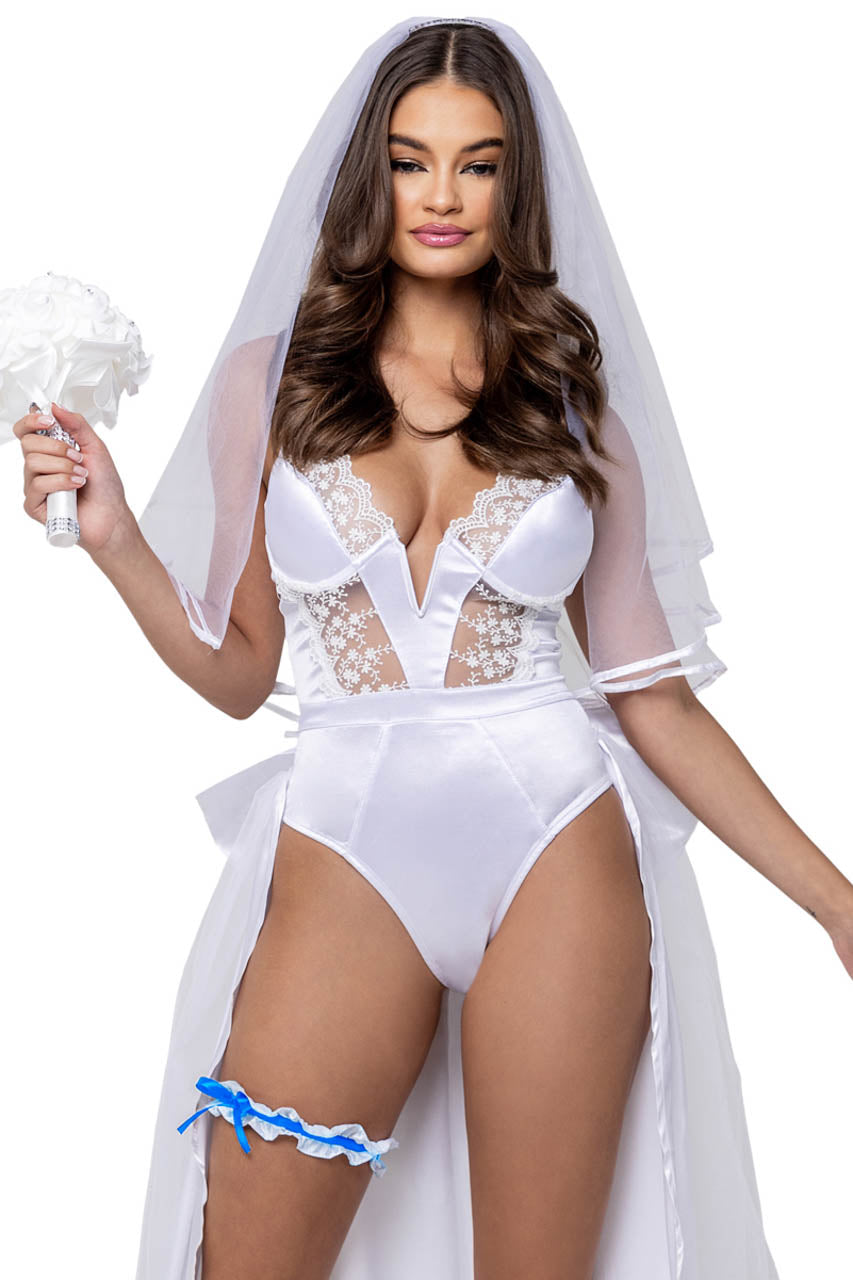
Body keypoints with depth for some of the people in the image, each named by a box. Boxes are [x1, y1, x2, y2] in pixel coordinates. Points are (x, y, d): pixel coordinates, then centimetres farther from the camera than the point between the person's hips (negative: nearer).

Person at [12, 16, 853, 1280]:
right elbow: (238, 671, 8)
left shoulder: (572, 396, 6)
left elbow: (650, 690, 6)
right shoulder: (272, 380, 6)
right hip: (347, 856, 0)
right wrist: (115, 540, -6)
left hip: (557, 855, 0)